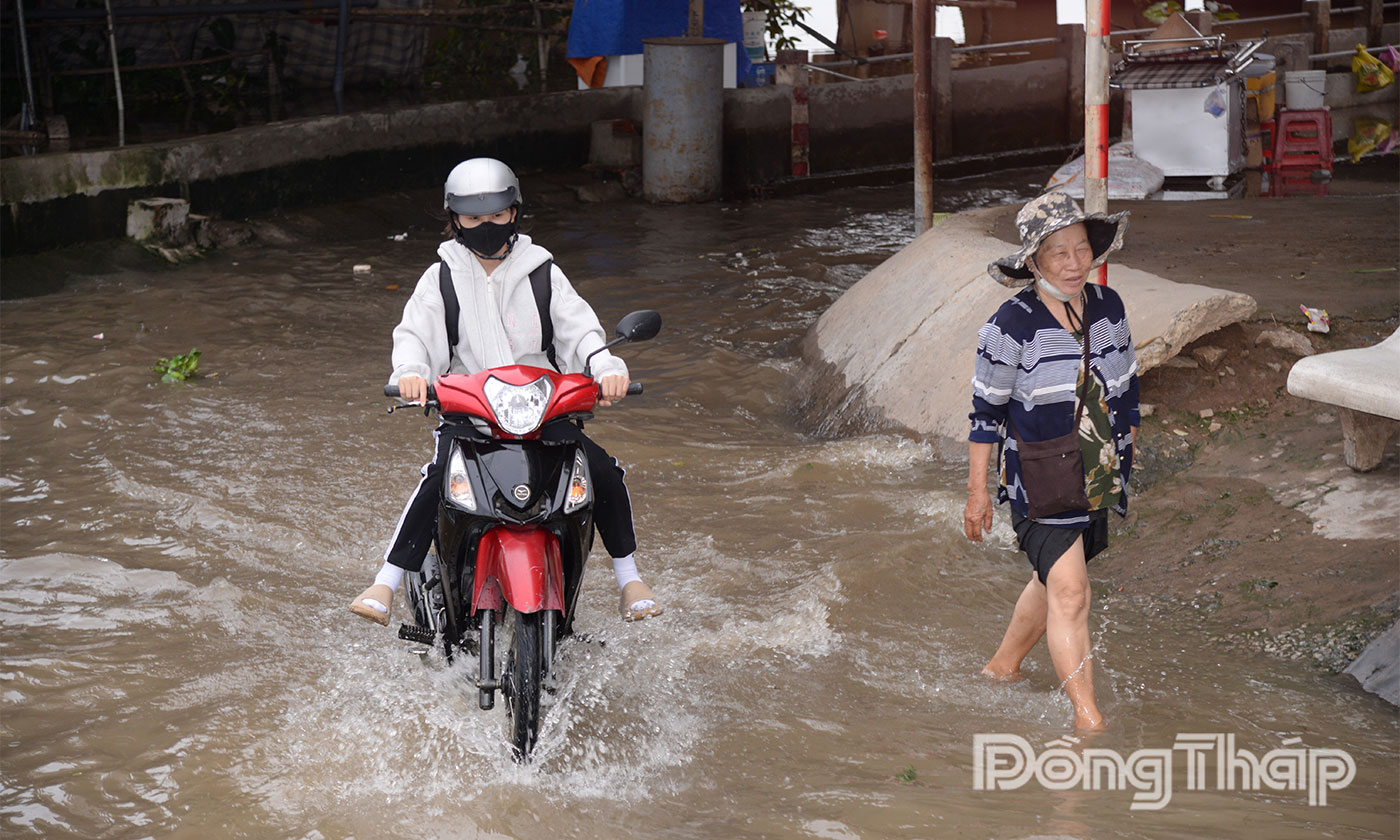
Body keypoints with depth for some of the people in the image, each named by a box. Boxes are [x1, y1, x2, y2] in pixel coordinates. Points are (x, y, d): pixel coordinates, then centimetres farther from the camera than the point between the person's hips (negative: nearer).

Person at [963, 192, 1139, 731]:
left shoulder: (1108, 307, 1)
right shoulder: (1012, 325, -16)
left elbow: (1127, 390, 14)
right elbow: (986, 412, -9)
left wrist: (1130, 462, 17)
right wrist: (977, 491, -7)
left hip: (1099, 479, 6)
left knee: (1054, 579, 19)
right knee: (1069, 591, -14)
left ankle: (1002, 665, 41)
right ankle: (1088, 717, -13)